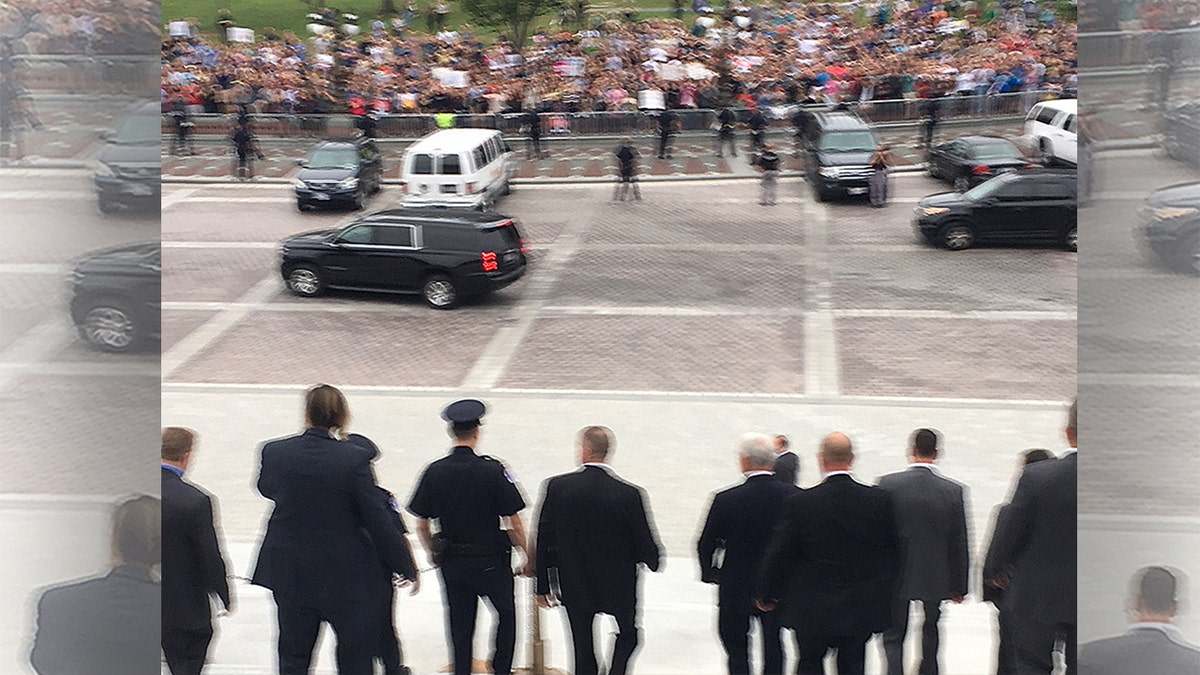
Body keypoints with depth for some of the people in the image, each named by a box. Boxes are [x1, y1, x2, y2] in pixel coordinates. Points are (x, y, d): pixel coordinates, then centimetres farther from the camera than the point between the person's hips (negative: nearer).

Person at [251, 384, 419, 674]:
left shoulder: (274, 452, -8)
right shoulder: (355, 459, -17)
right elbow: (379, 522, -13)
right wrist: (406, 567, -2)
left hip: (289, 573, 3)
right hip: (345, 574, -3)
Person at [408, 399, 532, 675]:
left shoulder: (434, 472, -6)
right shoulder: (493, 470, -15)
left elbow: (421, 525, 0)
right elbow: (514, 522, -11)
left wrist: (433, 553, 18)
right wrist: (528, 556, 3)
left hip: (451, 561, 3)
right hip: (491, 559, -2)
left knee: (460, 624, 13)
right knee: (506, 613, 20)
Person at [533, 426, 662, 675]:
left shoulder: (557, 487, -12)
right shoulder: (631, 494, -18)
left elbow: (543, 541, -6)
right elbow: (646, 546, -12)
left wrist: (543, 586, 5)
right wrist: (654, 561, 13)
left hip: (574, 586, 1)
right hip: (619, 586, -1)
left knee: (583, 648, 14)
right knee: (628, 635, 24)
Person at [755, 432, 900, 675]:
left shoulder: (800, 503, -15)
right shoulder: (880, 500, -8)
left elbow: (779, 555, -8)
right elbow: (893, 552, 1)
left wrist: (765, 595, 7)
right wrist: (883, 598, 16)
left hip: (812, 611, -2)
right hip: (862, 611, 2)